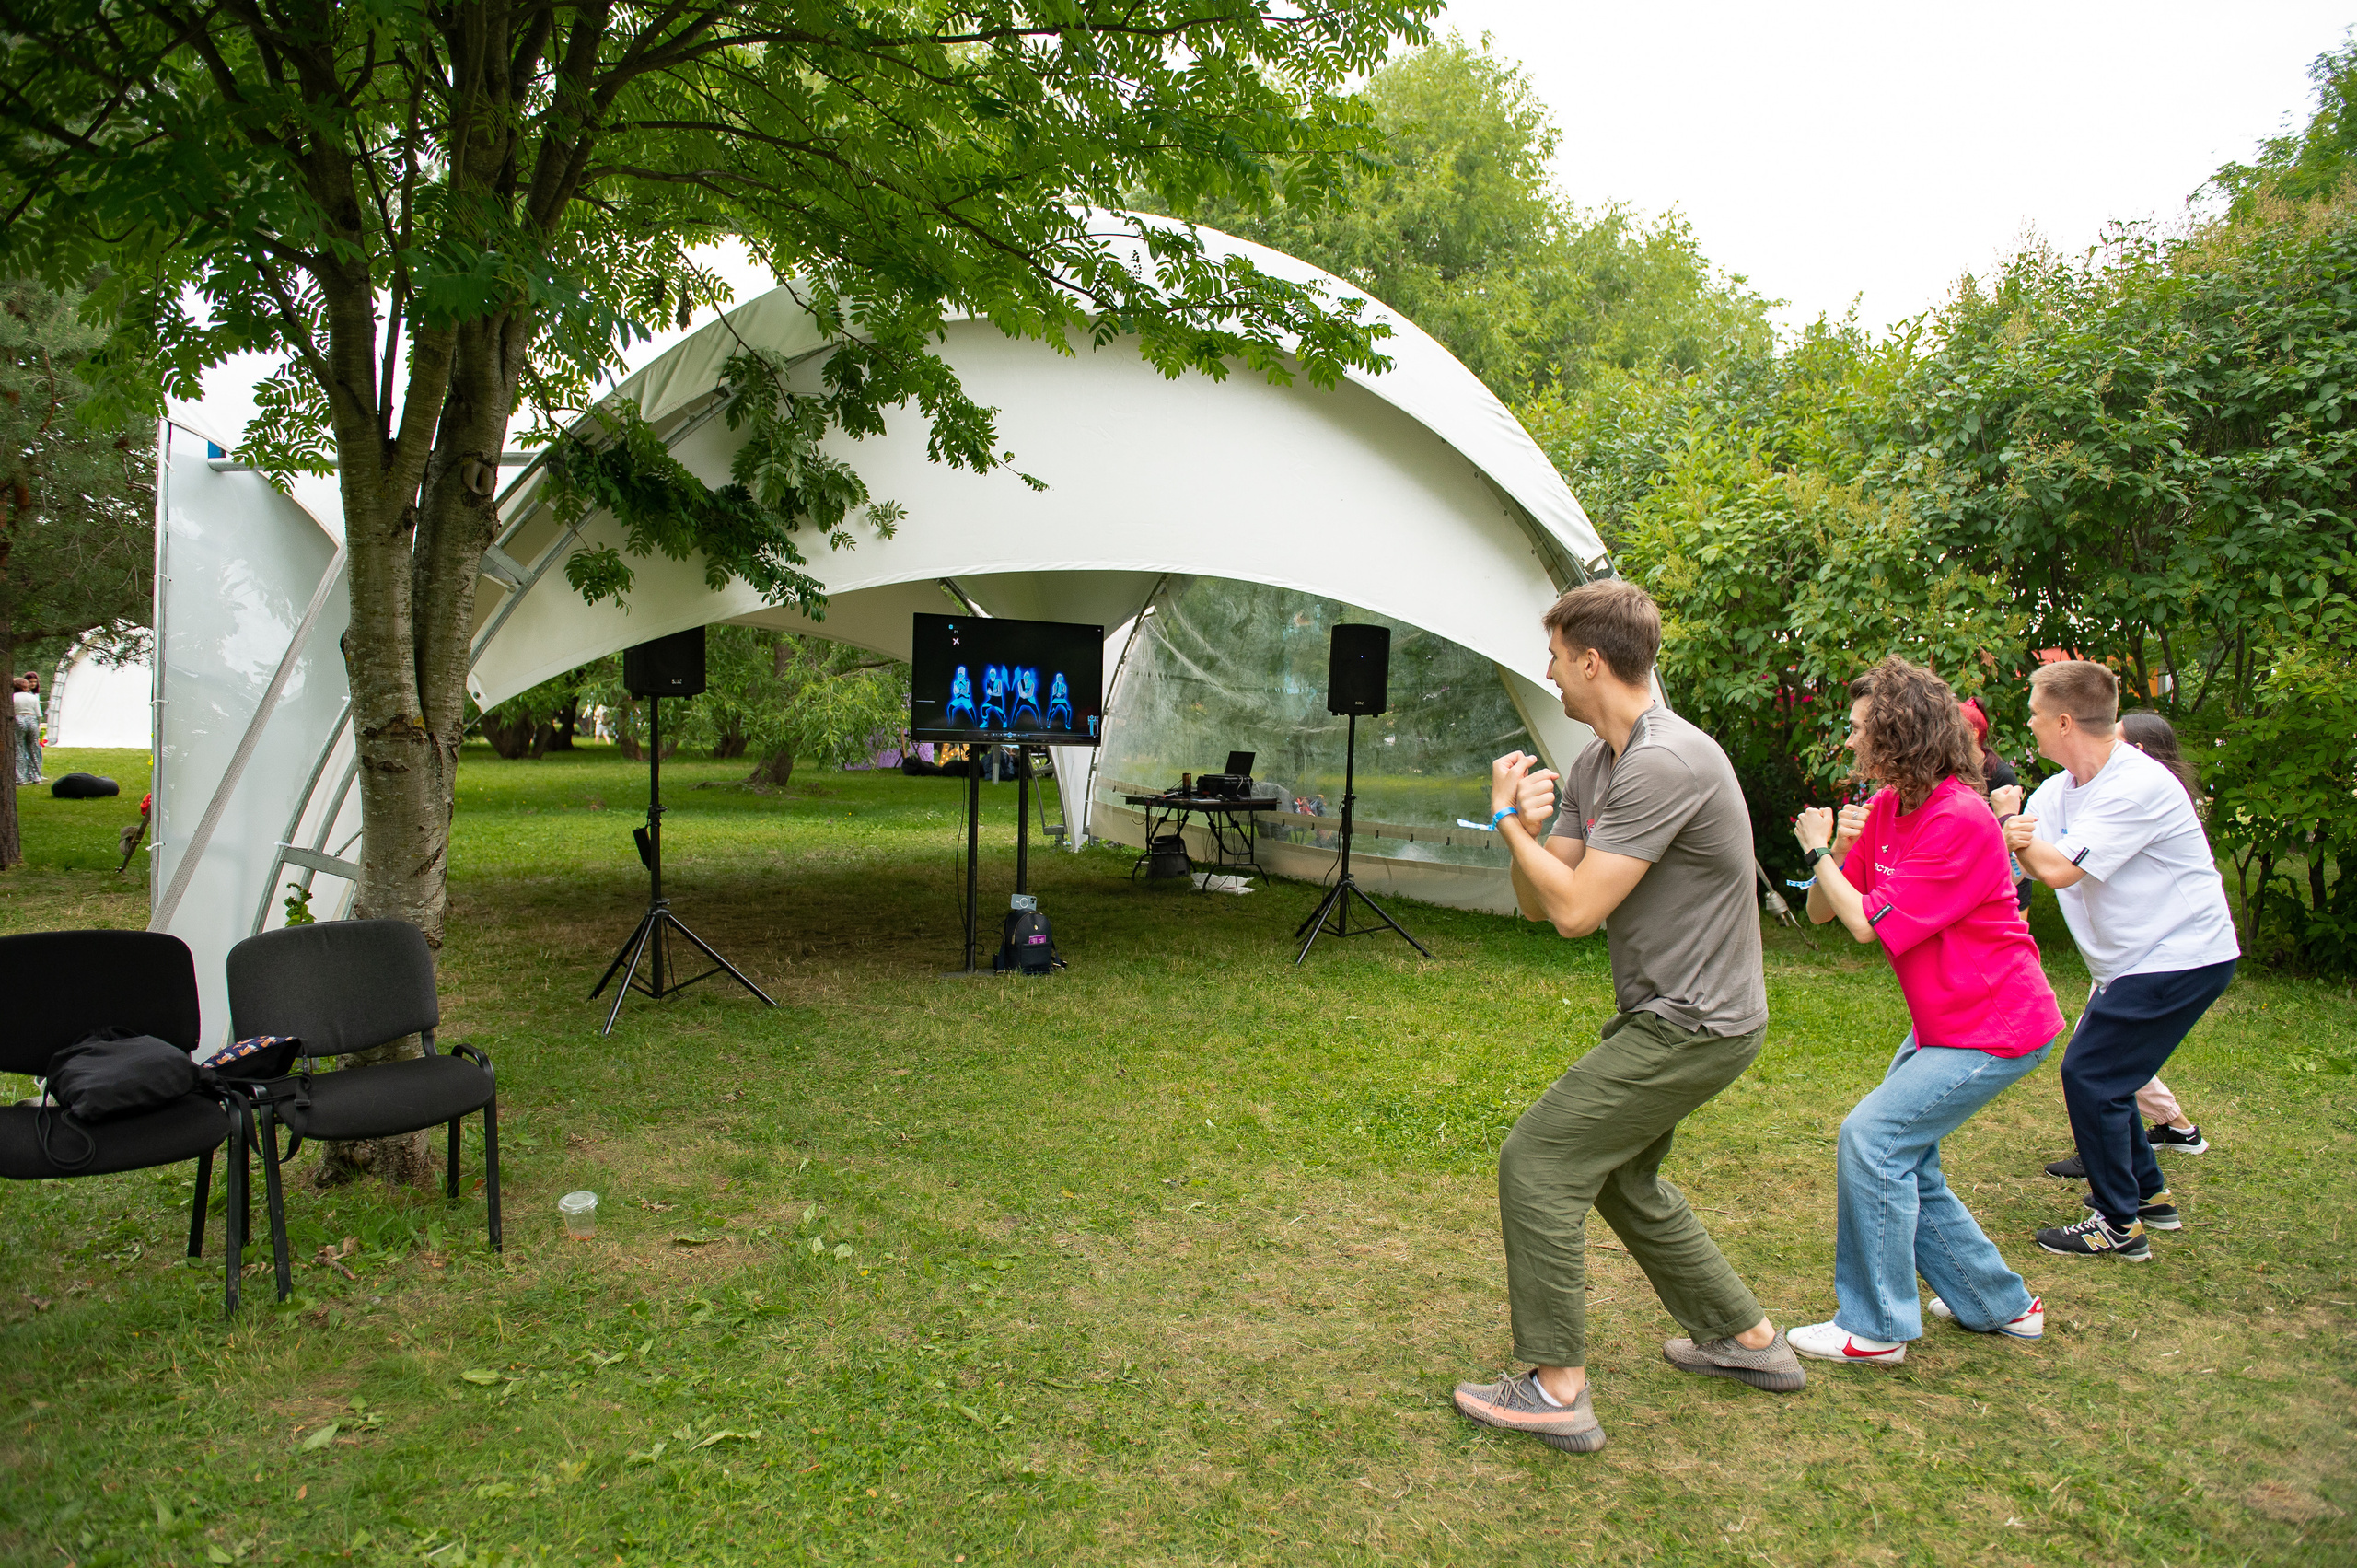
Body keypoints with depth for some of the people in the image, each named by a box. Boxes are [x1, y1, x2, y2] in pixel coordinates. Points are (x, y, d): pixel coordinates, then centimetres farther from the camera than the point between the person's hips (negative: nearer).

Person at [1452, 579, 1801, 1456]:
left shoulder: (1665, 764, -24)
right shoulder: (1595, 765, 7)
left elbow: (1575, 911, -25)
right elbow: (1538, 904, 6)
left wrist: (1508, 820, -13)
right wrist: (1524, 831, -14)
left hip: (1693, 1027, -10)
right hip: (1664, 1017, 10)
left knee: (1538, 1162, -8)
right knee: (1619, 1175, 22)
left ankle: (1558, 1390, 2)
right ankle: (1747, 1339, 37)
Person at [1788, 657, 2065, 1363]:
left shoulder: (1958, 820, -24)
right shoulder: (1886, 807, 3)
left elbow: (1869, 924, -24)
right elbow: (1822, 912, 3)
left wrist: (1818, 851, -12)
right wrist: (1838, 849, -15)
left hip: (1996, 1028, -9)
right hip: (1944, 1021, 10)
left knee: (1873, 1136, -13)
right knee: (1904, 1158, 12)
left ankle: (1874, 1329, 0)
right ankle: (2000, 1304, 29)